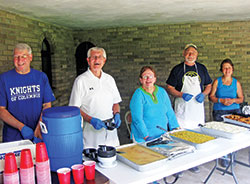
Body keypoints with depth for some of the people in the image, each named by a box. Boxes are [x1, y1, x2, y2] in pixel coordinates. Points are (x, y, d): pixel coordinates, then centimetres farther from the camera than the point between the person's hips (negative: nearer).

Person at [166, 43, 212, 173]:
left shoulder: (202, 68, 11)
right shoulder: (177, 69, 1)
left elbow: (208, 86, 17)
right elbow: (169, 87, 0)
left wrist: (203, 94, -3)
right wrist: (182, 95, -15)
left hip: (198, 108, 3)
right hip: (182, 108, -3)